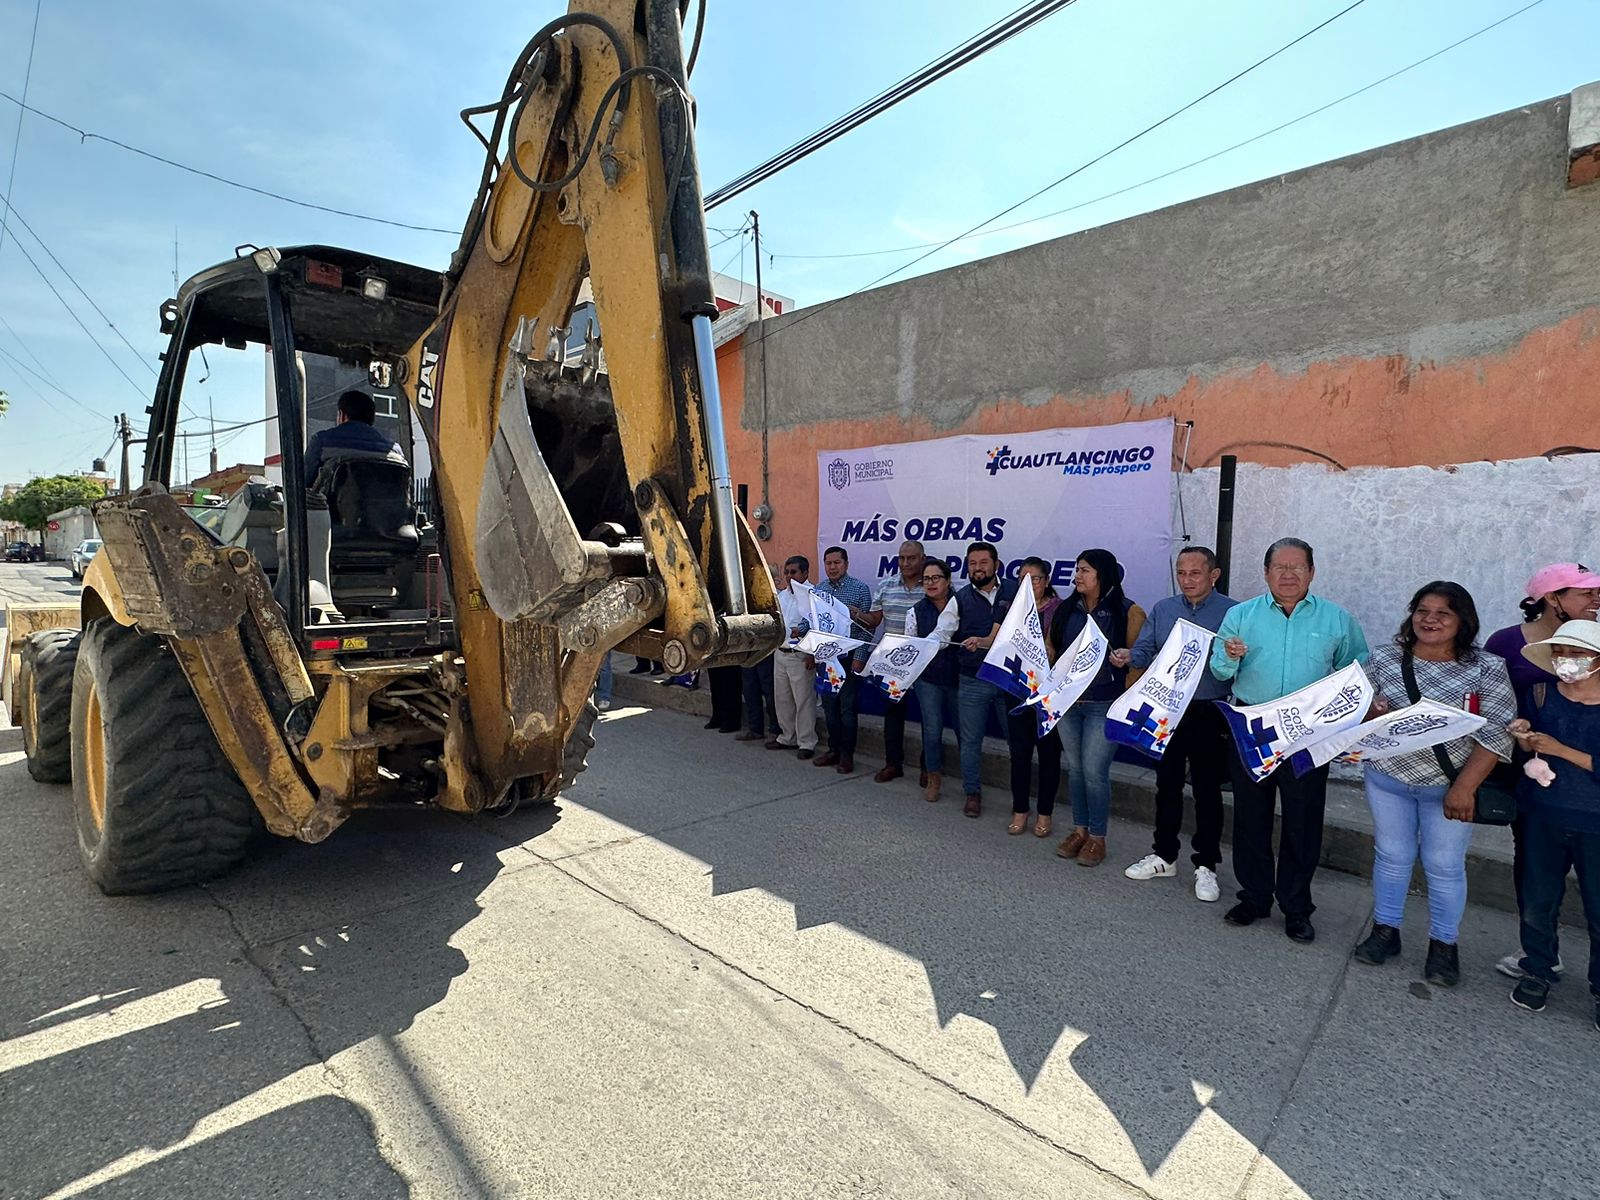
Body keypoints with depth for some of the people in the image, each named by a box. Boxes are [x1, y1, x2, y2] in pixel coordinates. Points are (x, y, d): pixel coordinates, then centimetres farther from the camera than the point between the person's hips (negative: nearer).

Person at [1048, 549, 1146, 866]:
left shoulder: (1128, 612, -5)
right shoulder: (1066, 609, 8)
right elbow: (1050, 648, 13)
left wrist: (1125, 658, -25)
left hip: (1104, 704, -5)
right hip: (1066, 700, 5)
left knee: (1094, 771, -3)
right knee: (1075, 767, 13)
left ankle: (1097, 837, 14)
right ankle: (1079, 830, 26)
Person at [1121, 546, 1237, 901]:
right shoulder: (1163, 610, 8)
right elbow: (1144, 651, 4)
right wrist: (1128, 658, -17)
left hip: (1208, 715, -4)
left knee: (1207, 791, 6)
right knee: (1167, 785, 14)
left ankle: (1206, 865, 21)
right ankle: (1164, 856, 28)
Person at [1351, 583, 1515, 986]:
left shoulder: (1487, 668, -8)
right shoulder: (1384, 659, -2)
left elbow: (1497, 733, -11)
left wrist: (1465, 787, -18)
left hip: (1451, 786, -2)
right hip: (1387, 778, 2)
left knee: (1444, 866, 9)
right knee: (1391, 856, 13)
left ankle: (1443, 945, 27)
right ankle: (1385, 931, 28)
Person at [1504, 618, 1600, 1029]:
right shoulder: (1542, 694, -3)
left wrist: (1560, 750, -22)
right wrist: (1524, 740, -11)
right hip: (1542, 817, 2)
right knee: (1537, 901, 12)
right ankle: (1538, 971, 30)